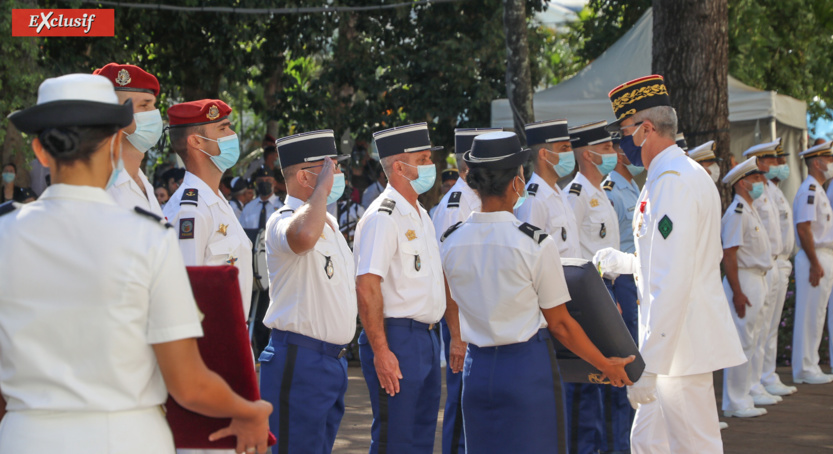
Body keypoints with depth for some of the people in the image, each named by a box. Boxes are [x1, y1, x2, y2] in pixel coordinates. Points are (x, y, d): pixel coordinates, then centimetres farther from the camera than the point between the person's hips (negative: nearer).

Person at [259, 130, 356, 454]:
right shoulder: (282, 222, -14)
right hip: (299, 362, -9)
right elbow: (302, 236, -40)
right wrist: (322, 187, -26)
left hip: (334, 360, 9)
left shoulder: (328, 223, 18)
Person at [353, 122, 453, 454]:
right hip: (397, 338, -9)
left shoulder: (421, 216, 16)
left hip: (427, 337, 9)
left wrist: (456, 335, 18)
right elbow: (367, 289, -20)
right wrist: (381, 352, -23)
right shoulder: (382, 218, -14)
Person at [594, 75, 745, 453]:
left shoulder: (673, 181, -19)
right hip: (674, 341, 10)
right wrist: (624, 263, 24)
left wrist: (648, 364, -26)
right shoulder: (682, 174, 15)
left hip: (681, 346, -10)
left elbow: (673, 282, -26)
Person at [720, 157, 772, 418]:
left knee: (754, 340, 16)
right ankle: (735, 402, -2)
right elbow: (728, 254, -21)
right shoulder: (737, 212, -15)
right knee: (742, 343, -6)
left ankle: (750, 391, 25)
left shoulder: (751, 210, 16)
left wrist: (760, 286, 18)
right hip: (744, 281, -10)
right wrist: (737, 292, -24)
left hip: (758, 280, 10)